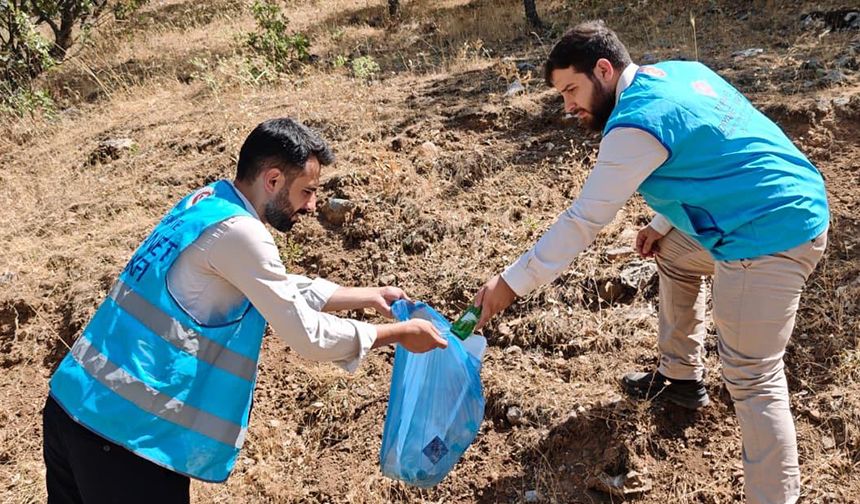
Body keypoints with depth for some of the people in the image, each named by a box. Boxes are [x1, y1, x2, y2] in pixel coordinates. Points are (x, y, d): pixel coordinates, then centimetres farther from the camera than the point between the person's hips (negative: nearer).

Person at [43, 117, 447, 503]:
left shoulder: (207, 204, 8)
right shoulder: (236, 231, -20)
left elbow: (285, 291, 20)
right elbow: (308, 336, -15)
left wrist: (369, 296, 21)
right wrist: (399, 334, -3)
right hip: (124, 426, -9)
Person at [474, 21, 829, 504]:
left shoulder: (635, 125, -20)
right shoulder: (678, 71, 9)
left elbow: (582, 220, -19)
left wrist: (512, 282, -13)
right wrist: (662, 225, 18)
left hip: (771, 235, -11)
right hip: (787, 206, 11)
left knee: (751, 376, -8)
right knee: (674, 256, 29)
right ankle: (682, 376, 40)